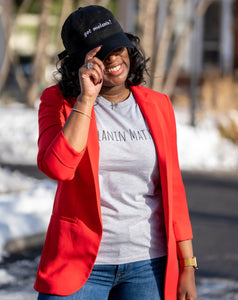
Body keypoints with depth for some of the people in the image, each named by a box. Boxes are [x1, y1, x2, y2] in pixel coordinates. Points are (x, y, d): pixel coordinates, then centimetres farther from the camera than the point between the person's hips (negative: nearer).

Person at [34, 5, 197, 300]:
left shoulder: (157, 106, 4)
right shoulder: (59, 101, -2)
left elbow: (172, 190, 6)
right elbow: (57, 167, -21)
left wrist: (187, 268, 4)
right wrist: (86, 98, -20)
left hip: (147, 264, 2)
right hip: (80, 263, -2)